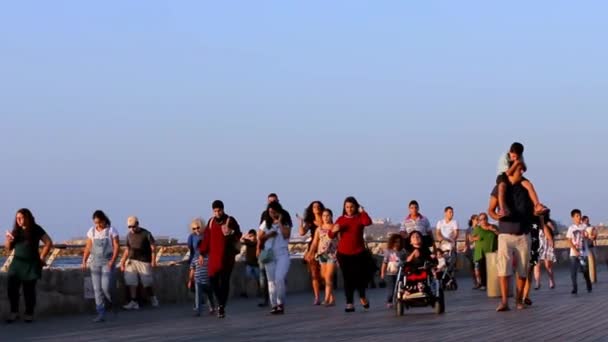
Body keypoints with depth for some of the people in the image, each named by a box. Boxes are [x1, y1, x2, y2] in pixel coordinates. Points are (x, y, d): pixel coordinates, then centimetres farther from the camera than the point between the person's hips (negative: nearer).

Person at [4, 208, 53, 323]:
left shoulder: (36, 229, -4)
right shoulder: (16, 230, 10)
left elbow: (49, 243, -7)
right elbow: (8, 248, 16)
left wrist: (42, 257, -6)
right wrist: (8, 239, -4)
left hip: (31, 264, -4)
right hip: (17, 262, 4)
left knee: (29, 289, 1)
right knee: (11, 286, -7)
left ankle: (29, 314, 11)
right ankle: (14, 312, 4)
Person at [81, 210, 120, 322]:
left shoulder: (111, 230, -5)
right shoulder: (91, 231, 5)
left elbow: (117, 246, -8)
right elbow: (88, 247, 7)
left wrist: (112, 261, -19)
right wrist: (84, 261, -3)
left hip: (107, 263, -4)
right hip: (95, 262, 4)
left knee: (105, 287, -12)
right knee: (97, 289, -2)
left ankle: (110, 303, 20)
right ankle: (101, 314, -1)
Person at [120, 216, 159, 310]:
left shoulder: (146, 234, -3)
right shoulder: (129, 235, 11)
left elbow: (153, 247, -3)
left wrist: (153, 260, -12)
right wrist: (123, 262, 11)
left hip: (144, 262, -4)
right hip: (131, 261, 4)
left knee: (147, 283, 1)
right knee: (131, 282, -7)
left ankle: (153, 298, 24)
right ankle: (134, 302, -7)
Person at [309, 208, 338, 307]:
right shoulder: (319, 229, 11)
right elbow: (314, 243, 9)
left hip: (332, 254, -4)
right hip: (322, 254, 4)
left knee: (328, 277, -12)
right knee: (324, 277, 4)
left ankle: (327, 299, -16)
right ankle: (332, 299, 13)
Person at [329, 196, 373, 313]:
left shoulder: (360, 217, 2)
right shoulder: (341, 219, 6)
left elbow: (368, 222, -22)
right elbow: (331, 235, 5)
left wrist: (362, 211, -16)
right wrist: (334, 230, -16)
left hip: (359, 253, -1)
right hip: (344, 254, 1)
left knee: (360, 276, -2)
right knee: (348, 279, 1)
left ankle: (362, 296, 27)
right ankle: (349, 303, 3)